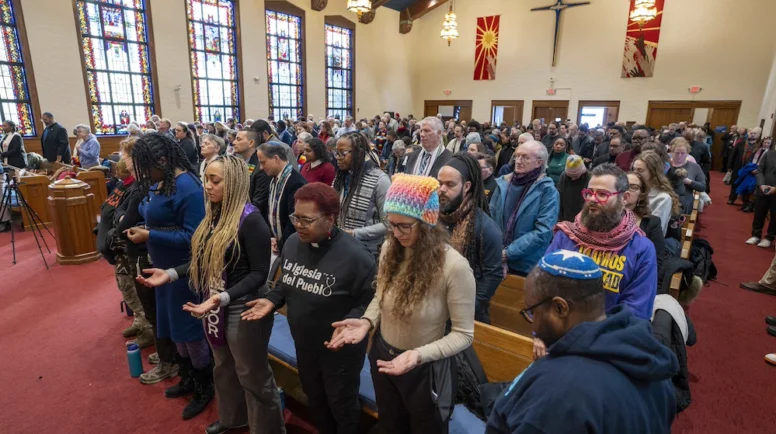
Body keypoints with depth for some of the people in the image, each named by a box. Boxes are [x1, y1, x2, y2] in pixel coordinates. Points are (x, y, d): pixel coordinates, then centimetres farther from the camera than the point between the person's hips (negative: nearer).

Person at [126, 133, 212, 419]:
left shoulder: (187, 187, -23)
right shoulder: (159, 183, 4)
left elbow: (192, 236, -25)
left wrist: (150, 237, -23)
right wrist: (142, 228, 0)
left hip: (185, 271, -9)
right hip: (165, 267, 9)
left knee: (190, 330, 5)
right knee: (175, 327, 21)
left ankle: (205, 387, 27)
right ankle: (188, 379, 41)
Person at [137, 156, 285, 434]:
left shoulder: (250, 220, -22)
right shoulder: (214, 215, 3)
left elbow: (259, 273, -22)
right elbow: (205, 261, 9)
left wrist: (224, 297, -33)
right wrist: (171, 273, -2)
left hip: (242, 310, -8)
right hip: (213, 307, 8)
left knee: (253, 376, 11)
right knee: (224, 369, 27)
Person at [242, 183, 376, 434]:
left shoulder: (354, 255, -28)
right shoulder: (293, 243, -8)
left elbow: (369, 302, -22)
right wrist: (272, 301, -7)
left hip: (341, 348, -6)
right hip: (304, 344, 7)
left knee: (341, 404, 18)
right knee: (314, 398, 30)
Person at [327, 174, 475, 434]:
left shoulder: (454, 267, -28)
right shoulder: (389, 249, -11)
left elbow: (463, 334, -21)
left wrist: (420, 354, -33)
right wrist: (367, 321, -15)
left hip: (426, 368, -4)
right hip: (382, 357, 5)